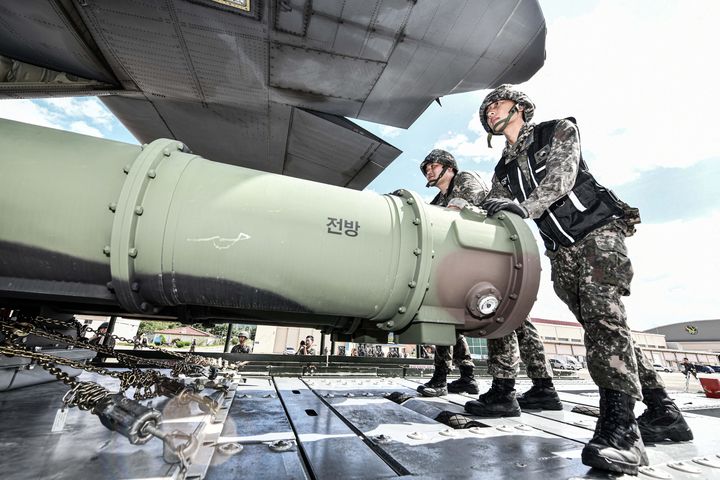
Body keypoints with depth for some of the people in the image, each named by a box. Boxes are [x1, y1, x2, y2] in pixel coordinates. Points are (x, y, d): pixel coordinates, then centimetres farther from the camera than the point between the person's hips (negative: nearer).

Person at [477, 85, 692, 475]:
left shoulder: (558, 131, 5)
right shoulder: (504, 170, 19)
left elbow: (561, 177, -14)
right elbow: (491, 211, 8)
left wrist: (524, 207, -30)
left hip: (597, 233, -5)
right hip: (561, 252, 5)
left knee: (603, 315, -22)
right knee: (602, 326, 3)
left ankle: (619, 426, -23)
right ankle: (663, 413, 15)